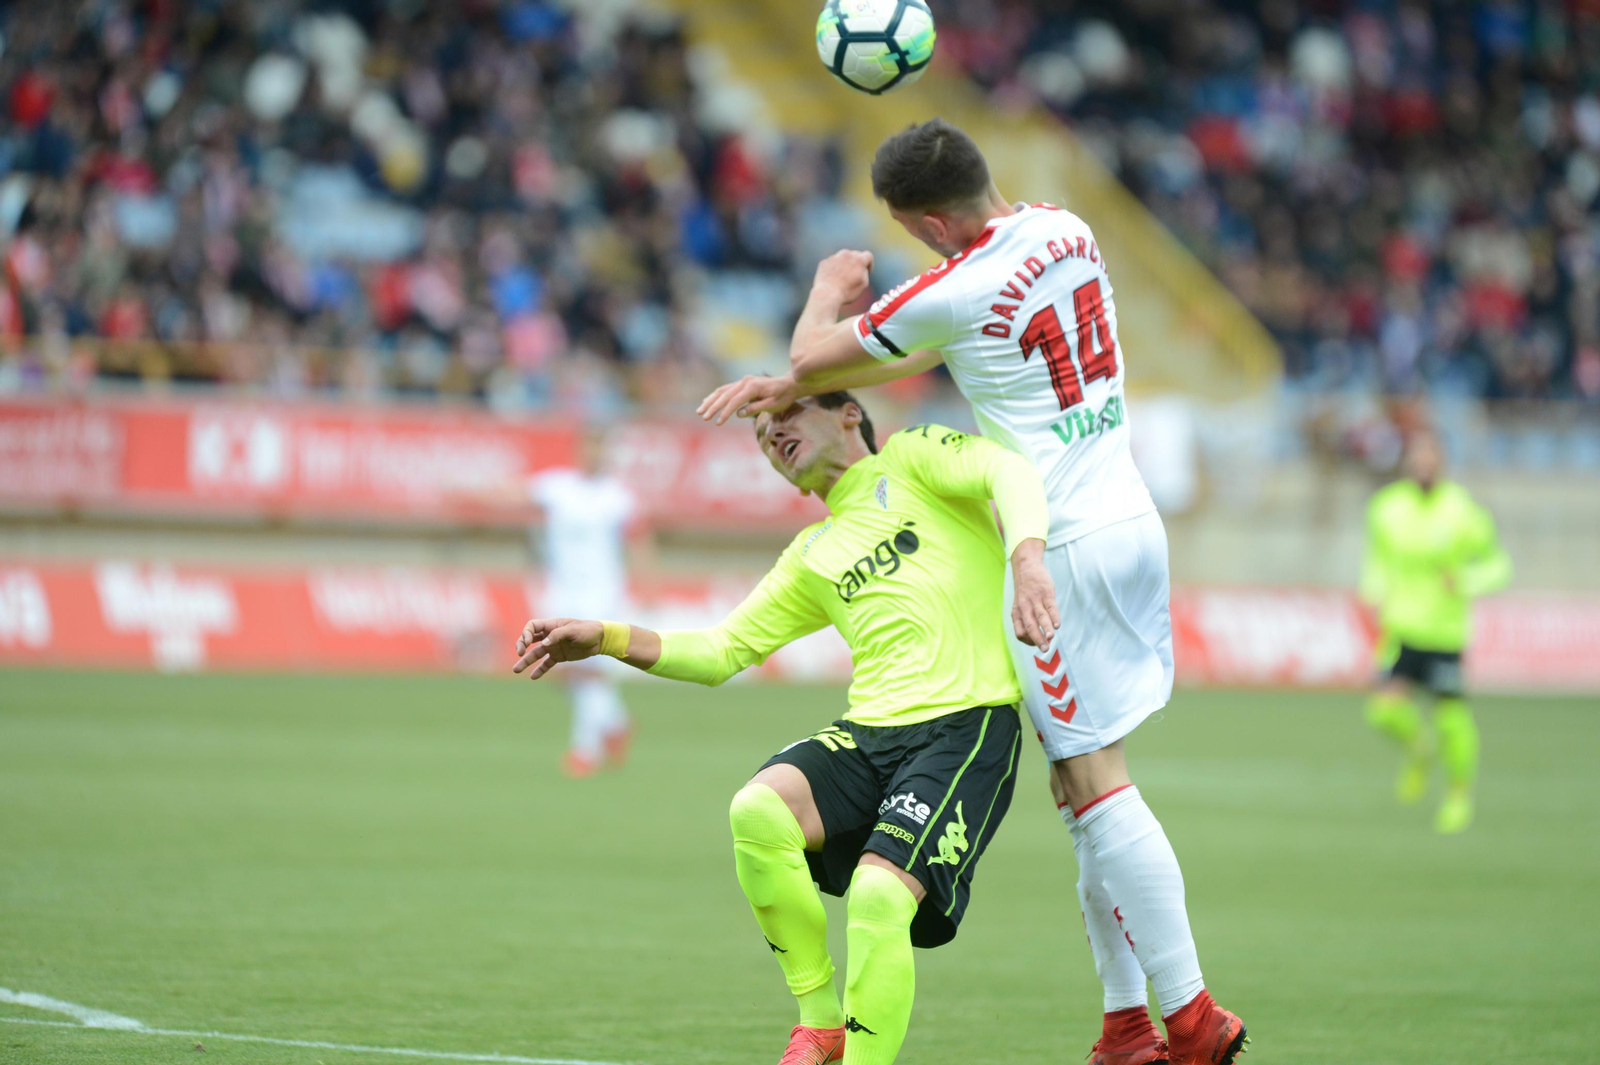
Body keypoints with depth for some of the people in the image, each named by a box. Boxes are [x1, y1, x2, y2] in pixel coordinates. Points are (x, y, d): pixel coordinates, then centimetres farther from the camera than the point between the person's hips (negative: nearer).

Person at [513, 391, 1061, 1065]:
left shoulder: (911, 460, 10)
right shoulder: (812, 560, 26)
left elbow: (1008, 471, -9)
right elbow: (720, 654, 28)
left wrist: (1027, 564, -30)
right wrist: (605, 639, 16)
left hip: (966, 729, -5)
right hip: (869, 733, 5)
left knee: (877, 896, -26)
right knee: (758, 809, -24)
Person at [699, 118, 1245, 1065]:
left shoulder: (957, 290, -17)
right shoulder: (1068, 231, 8)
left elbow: (815, 354, 0)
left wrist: (830, 292, 23)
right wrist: (793, 384, 21)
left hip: (1065, 547, -9)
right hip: (1130, 519, 9)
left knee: (1094, 782, -6)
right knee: (1084, 781, 10)